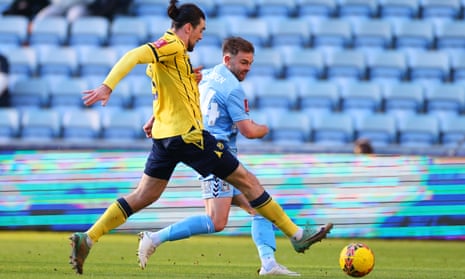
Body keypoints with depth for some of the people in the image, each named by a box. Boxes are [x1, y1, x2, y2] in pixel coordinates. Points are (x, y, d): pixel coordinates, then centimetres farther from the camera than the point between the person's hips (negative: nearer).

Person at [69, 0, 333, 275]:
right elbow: (133, 56, -27)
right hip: (187, 133, -10)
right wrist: (107, 86, -38)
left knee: (142, 197, 10)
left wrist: (190, 79, 15)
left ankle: (87, 238, 0)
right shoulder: (172, 46, -13)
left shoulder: (171, 53, 16)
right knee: (246, 180, -1)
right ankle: (297, 235, 4)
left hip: (164, 136, 10)